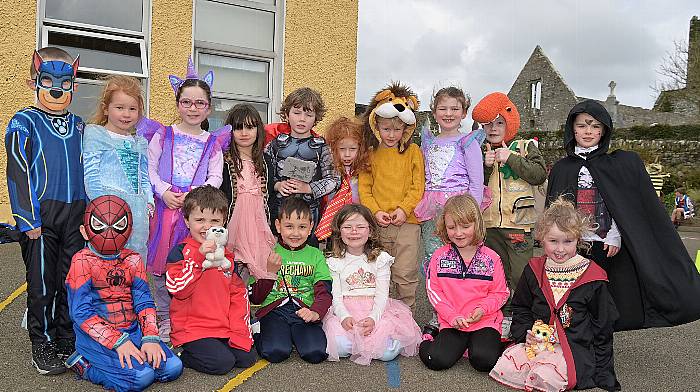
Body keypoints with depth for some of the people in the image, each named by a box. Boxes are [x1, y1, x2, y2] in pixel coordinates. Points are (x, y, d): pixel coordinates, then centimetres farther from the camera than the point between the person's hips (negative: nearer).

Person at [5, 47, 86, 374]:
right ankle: (42, 345, 17)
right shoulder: (24, 123, -2)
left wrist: (89, 213, 14)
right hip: (41, 217, -4)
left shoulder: (77, 125, 13)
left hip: (75, 214, 4)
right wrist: (28, 220, -13)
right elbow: (18, 173, -6)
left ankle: (67, 339, 24)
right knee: (42, 283, 3)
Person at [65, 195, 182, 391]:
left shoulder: (133, 260, 8)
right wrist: (118, 341, -19)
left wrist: (150, 338, -11)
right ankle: (84, 364, 0)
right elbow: (81, 312, -13)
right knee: (141, 376, -24)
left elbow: (144, 302, 4)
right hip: (97, 336, -6)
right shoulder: (82, 261, -7)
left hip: (132, 330, 6)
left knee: (173, 367, -8)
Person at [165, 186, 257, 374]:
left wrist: (240, 331, 2)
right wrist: (199, 257, -26)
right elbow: (177, 289, -19)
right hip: (191, 329, -6)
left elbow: (238, 294, 12)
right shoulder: (180, 252, -5)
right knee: (222, 363, -20)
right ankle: (180, 355, 4)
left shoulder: (226, 255, 12)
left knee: (247, 357, -4)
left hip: (225, 328, 6)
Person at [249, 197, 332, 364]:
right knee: (275, 352, -28)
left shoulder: (315, 255, 13)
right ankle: (260, 336, 5)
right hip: (274, 311, -1)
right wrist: (269, 272, -11)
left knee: (315, 353, -24)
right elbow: (255, 298, 6)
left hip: (304, 311, 1)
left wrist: (315, 312, -20)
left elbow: (324, 292, 1)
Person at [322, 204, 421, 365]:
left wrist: (373, 318, -19)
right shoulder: (335, 262, 6)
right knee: (341, 346, -28)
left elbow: (382, 295, -2)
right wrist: (344, 317, -20)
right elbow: (336, 296, 0)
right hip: (345, 311, 0)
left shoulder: (380, 258, 5)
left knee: (387, 353, -23)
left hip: (376, 310, 0)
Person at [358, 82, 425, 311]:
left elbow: (418, 186, -1)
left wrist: (404, 209, -12)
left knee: (405, 275, -2)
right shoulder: (371, 153, 7)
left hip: (406, 222, -2)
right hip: (377, 223, 2)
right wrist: (375, 211, -9)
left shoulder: (413, 151, 3)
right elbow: (364, 187, 5)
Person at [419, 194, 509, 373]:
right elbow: (433, 291, 1)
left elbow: (500, 293, 4)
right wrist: (452, 316, -10)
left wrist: (483, 308, -14)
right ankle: (432, 338, 11)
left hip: (485, 321, 0)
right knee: (436, 360, -20)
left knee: (484, 360, -24)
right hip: (451, 323, 0)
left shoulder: (491, 258, 1)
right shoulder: (439, 256, 2)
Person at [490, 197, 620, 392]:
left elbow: (603, 328, 3)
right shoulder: (533, 271, 5)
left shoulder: (592, 277, -3)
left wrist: (603, 373, 2)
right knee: (505, 368, -21)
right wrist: (525, 332, -3)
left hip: (575, 348, -3)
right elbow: (520, 309, 17)